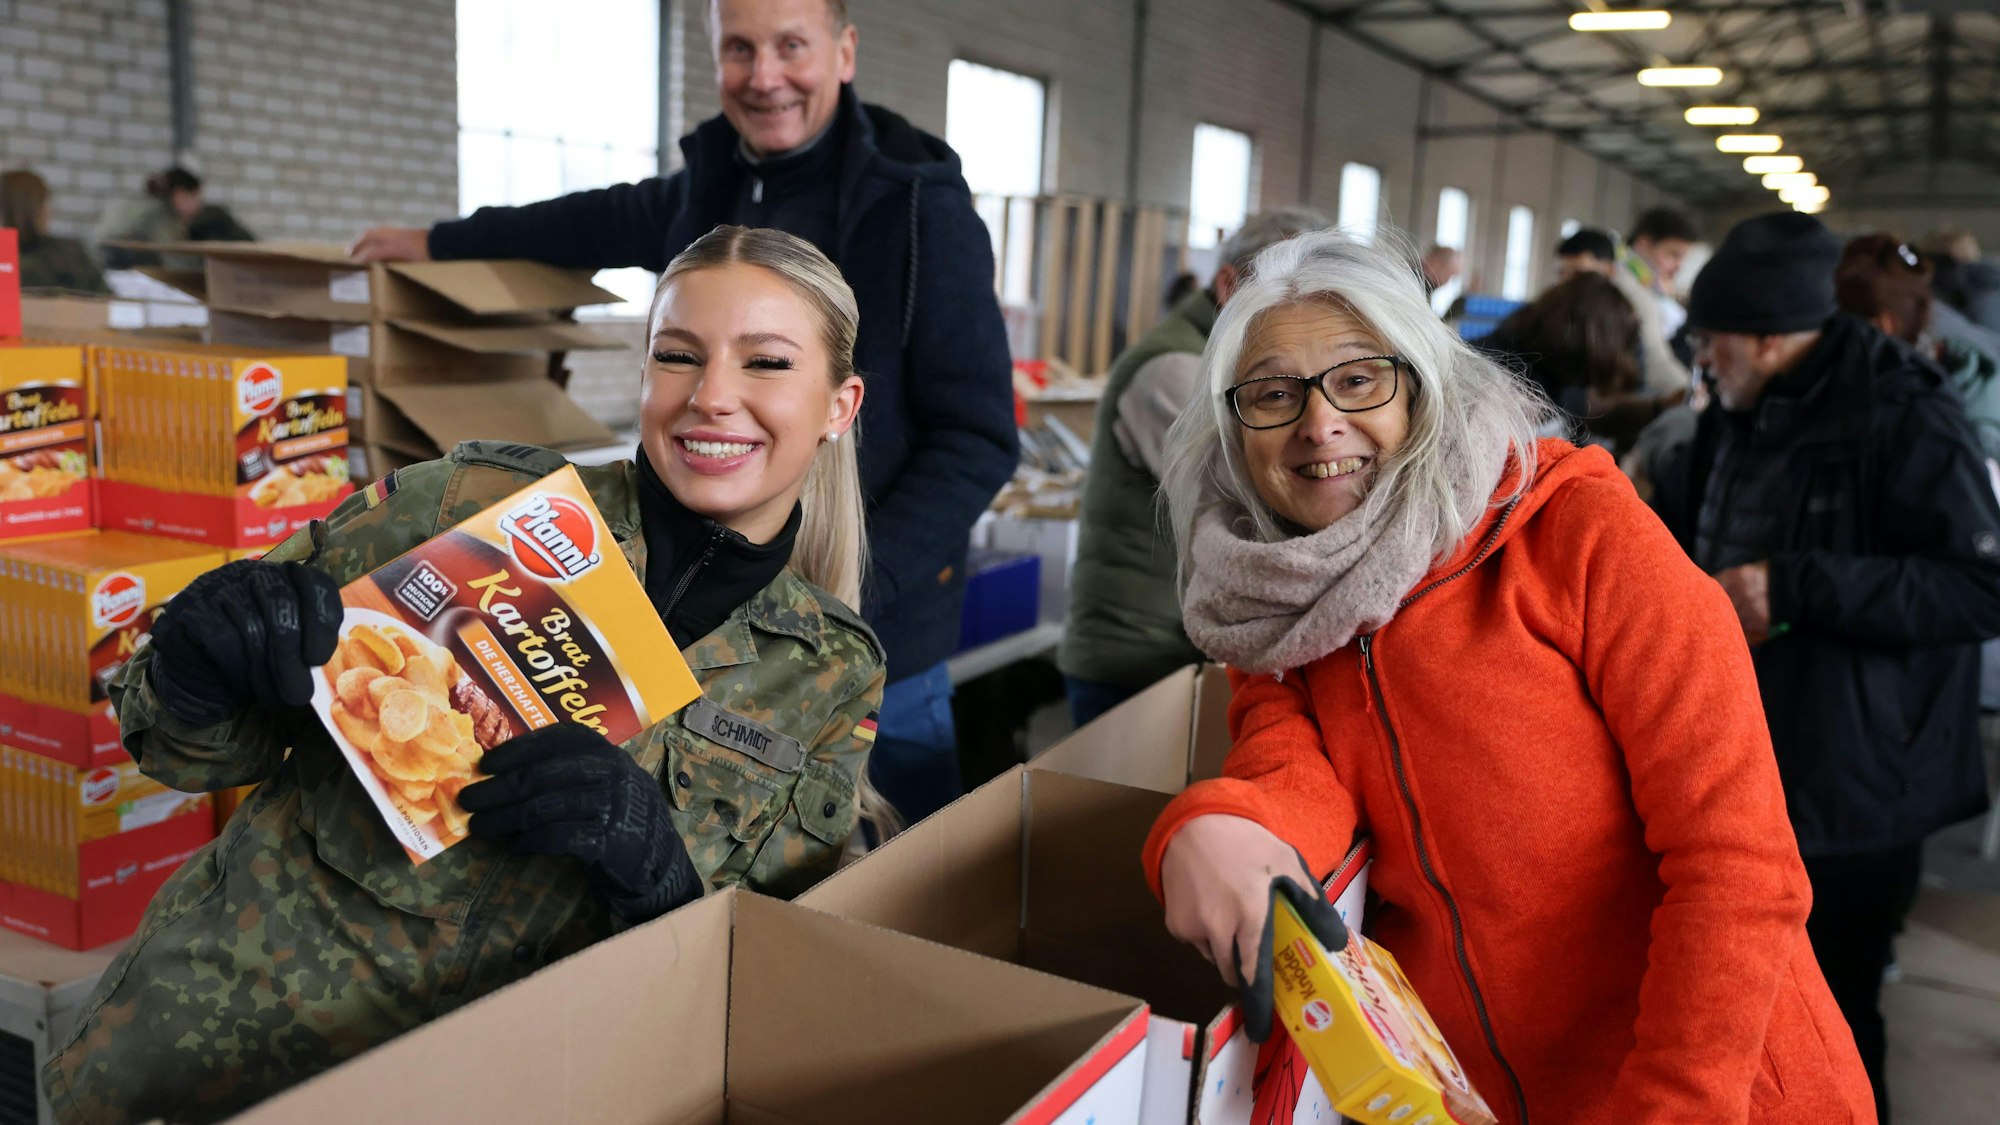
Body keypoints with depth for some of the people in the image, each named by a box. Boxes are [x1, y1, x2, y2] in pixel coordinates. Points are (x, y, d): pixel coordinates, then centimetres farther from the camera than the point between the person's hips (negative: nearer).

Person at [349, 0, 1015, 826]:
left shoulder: (919, 208, -11)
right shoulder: (711, 190, 8)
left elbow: (979, 438, -12)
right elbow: (615, 222, 30)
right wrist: (439, 244, 39)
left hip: (874, 643, -5)